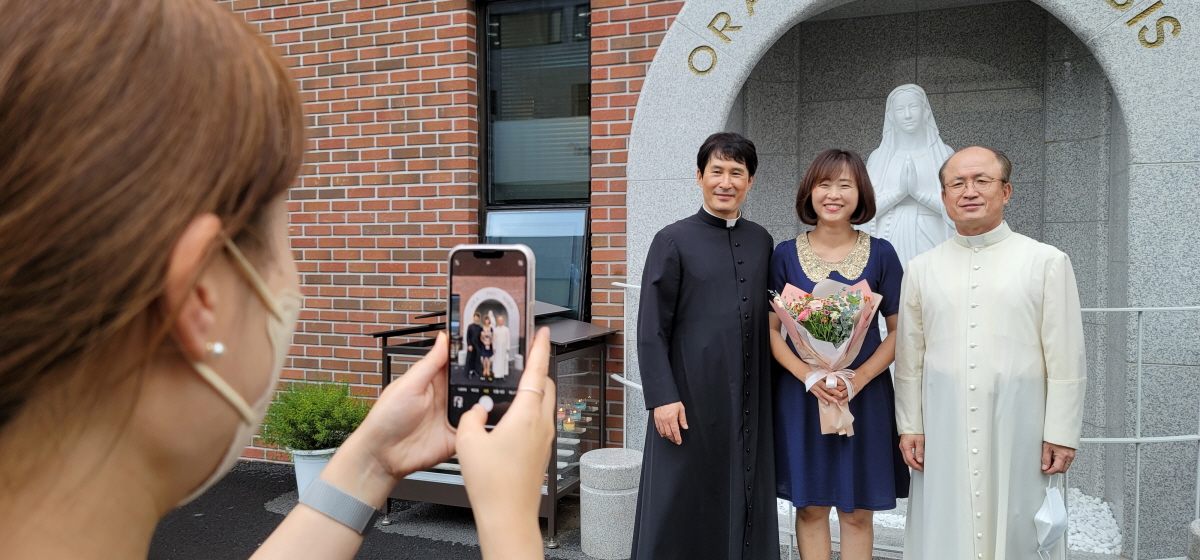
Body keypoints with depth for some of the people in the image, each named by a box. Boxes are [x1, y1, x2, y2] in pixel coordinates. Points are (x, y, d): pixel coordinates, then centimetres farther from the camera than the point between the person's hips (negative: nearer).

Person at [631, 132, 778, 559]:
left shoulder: (761, 241, 9)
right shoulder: (674, 241, -5)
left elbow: (763, 318, 15)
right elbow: (651, 331, -7)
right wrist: (662, 397, -13)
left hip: (750, 399, 5)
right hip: (692, 398, -4)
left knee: (746, 505, 12)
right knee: (683, 508, 5)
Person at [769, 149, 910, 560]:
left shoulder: (881, 254, 0)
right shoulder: (785, 255, 0)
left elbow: (898, 331, 1)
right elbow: (771, 329, 0)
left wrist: (858, 378, -14)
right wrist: (808, 375, -16)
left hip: (865, 398, 0)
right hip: (800, 397, 0)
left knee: (857, 512, 7)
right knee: (810, 507, 8)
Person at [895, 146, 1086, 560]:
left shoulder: (1047, 262, 2)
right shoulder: (922, 269, 8)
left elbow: (1066, 360, -1)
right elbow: (909, 359, 9)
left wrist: (1061, 435, -4)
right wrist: (910, 427, 5)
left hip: (1019, 432, -2)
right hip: (943, 432, 2)